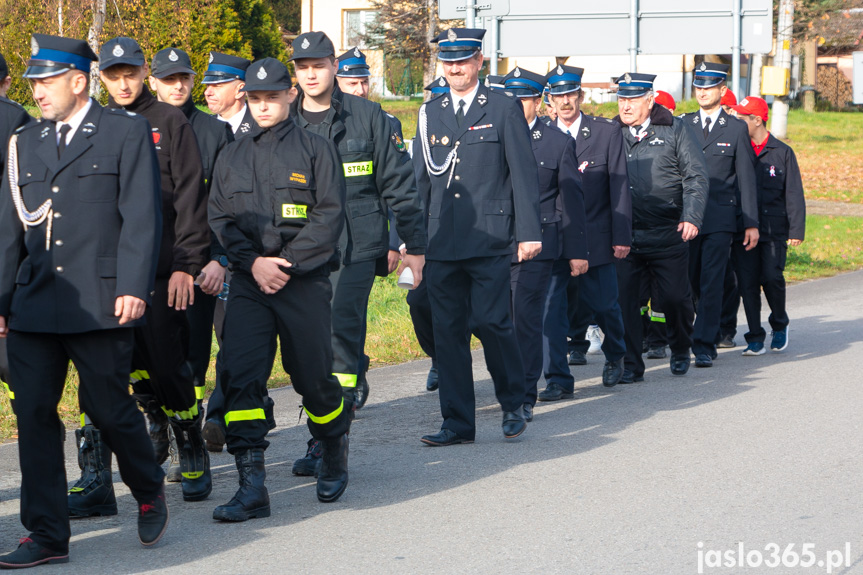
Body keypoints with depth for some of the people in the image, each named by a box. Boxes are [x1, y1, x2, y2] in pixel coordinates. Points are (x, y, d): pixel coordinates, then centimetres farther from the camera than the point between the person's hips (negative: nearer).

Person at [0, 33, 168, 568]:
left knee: (109, 408, 0)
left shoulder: (127, 133, 2)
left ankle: (150, 491, 29)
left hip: (100, 304, -5)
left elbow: (141, 218, -5)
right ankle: (47, 536, 6)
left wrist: (133, 288, -13)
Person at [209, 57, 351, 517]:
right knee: (238, 374, -12)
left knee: (312, 376, 5)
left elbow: (330, 215, -5)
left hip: (305, 281, -3)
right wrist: (254, 263, -8)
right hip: (248, 280, 3)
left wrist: (288, 262, -14)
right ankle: (252, 485, -13)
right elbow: (220, 218, 9)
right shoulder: (232, 157, 14)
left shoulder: (315, 150, 3)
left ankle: (334, 451, 34)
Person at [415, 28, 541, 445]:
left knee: (491, 321, -11)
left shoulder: (504, 109, 2)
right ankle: (457, 423, 11)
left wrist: (529, 232, -7)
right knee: (448, 330, 3)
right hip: (442, 242, 4)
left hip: (491, 240, -4)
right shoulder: (430, 113, 13)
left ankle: (513, 403, 13)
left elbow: (523, 173, -1)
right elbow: (420, 179, 16)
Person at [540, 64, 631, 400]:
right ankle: (558, 380, -2)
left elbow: (619, 187, -1)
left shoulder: (607, 133, 0)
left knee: (604, 304, 10)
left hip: (596, 237, -1)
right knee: (551, 306, -8)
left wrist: (622, 237, -6)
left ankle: (615, 356, 40)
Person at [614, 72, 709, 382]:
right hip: (624, 237, 2)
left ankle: (680, 350, 29)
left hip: (668, 234, -1)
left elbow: (697, 177, 0)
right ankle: (630, 364, 4)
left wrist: (691, 218, -14)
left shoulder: (675, 130, 4)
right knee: (622, 298, -5)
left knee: (675, 298, 2)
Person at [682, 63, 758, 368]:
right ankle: (710, 331, 26)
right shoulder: (682, 125, 10)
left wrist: (751, 223, -2)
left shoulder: (736, 129, 4)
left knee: (711, 283, -8)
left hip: (721, 218, -3)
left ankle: (704, 345, -7)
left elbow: (746, 179, 3)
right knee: (692, 282, 7)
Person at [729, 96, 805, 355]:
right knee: (747, 283, -2)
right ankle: (755, 338, 6)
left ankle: (779, 324, 13)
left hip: (774, 229, -2)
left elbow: (794, 194, 2)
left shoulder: (782, 152, 4)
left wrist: (796, 230, -6)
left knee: (772, 277, -13)